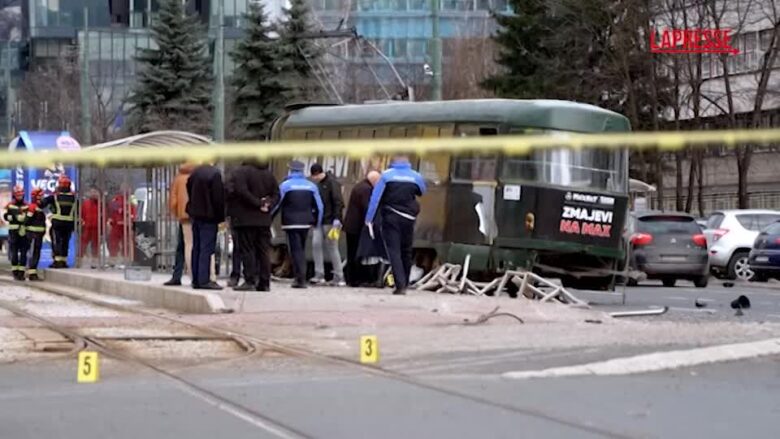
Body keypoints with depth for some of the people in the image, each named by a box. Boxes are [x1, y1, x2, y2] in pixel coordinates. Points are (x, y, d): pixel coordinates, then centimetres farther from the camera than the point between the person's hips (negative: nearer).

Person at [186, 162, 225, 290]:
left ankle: (196, 280, 13)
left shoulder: (195, 172, 7)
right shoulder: (215, 173, -15)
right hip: (209, 217, -7)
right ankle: (204, 280, -9)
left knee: (196, 248, 11)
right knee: (207, 249, -6)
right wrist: (221, 217, -7)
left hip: (195, 216, 7)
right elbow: (218, 198, -15)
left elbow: (189, 192, 13)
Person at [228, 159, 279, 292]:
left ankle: (249, 281, -8)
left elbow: (242, 192, -20)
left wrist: (258, 203, -13)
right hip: (264, 220, 6)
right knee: (263, 251, 8)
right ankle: (264, 283, 7)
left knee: (247, 250, -2)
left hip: (245, 219, -6)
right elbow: (276, 194, 12)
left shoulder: (240, 172, -8)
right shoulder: (268, 174, 12)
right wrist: (268, 204, -2)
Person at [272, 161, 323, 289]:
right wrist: (317, 222, 18)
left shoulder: (285, 185, -6)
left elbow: (277, 204, -6)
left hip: (291, 222, -4)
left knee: (295, 249, -4)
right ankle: (301, 277, 17)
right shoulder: (311, 186, 5)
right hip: (305, 222, 4)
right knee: (302, 249, 16)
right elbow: (319, 206, 6)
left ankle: (300, 279, -12)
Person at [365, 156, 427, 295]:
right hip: (408, 219, 3)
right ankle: (404, 284, 22)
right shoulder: (416, 176, 3)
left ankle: (400, 285, -16)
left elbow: (375, 197, -7)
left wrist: (369, 218, -5)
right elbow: (422, 192, 23)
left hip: (390, 218, -2)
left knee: (394, 251, -4)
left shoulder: (386, 175, -4)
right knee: (406, 251, 15)